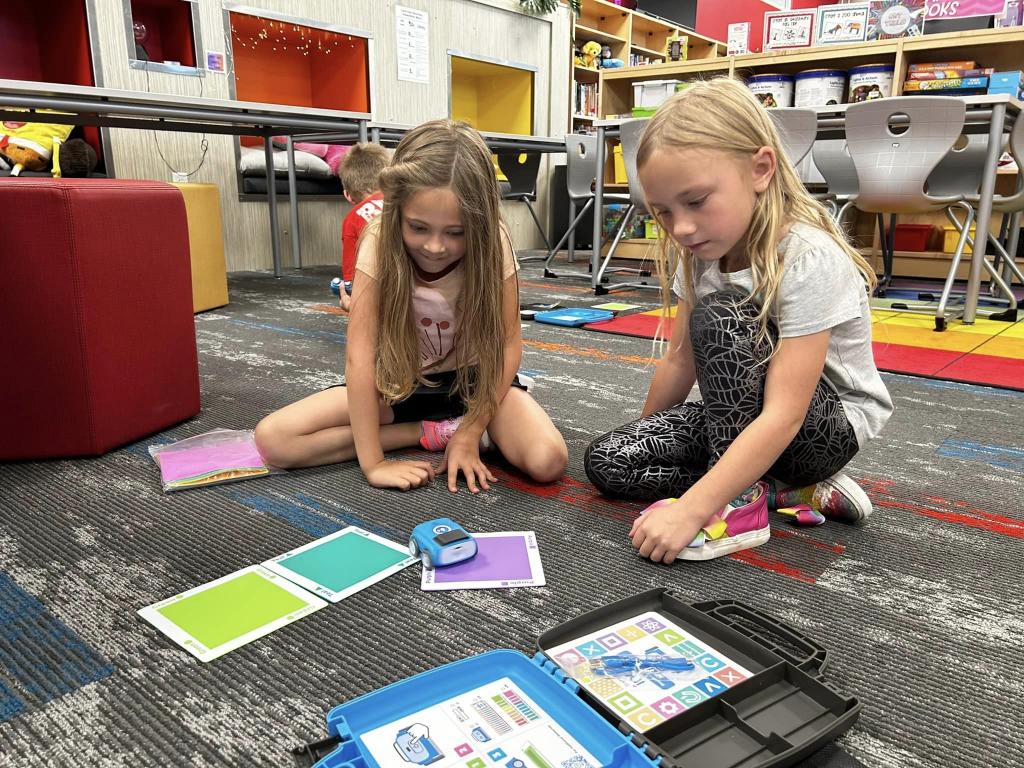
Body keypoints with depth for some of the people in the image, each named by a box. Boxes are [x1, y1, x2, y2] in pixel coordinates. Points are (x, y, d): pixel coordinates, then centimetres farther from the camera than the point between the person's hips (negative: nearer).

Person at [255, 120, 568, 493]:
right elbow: (360, 354, -24)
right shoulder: (380, 245, -23)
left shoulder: (492, 245, -22)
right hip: (400, 383, 2)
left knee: (548, 461, -30)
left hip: (474, 379, -2)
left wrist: (470, 433, -21)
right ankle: (435, 432, -10)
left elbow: (508, 343, -15)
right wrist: (372, 462, -27)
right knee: (273, 439, -17)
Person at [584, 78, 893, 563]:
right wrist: (643, 439, 8)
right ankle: (791, 492, -8)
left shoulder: (809, 260, -28)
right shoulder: (700, 251, -7)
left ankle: (740, 501, -19)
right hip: (743, 417, 7)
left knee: (718, 317, -31)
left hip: (829, 425, -7)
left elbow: (784, 416, -34)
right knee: (606, 462, -10)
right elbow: (680, 360, 2)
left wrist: (689, 510, -40)